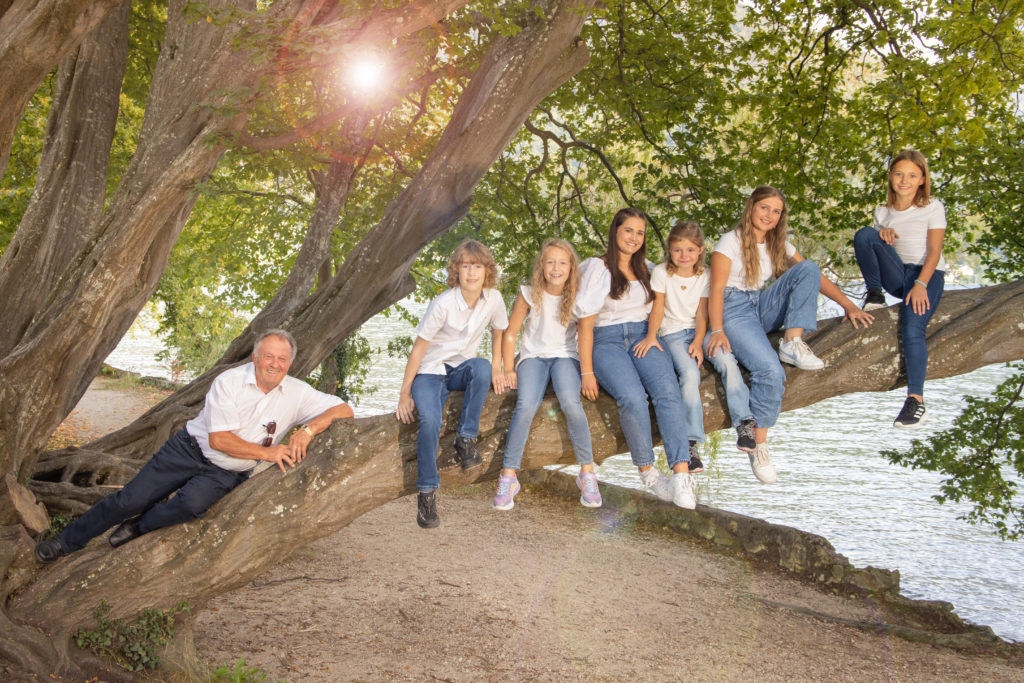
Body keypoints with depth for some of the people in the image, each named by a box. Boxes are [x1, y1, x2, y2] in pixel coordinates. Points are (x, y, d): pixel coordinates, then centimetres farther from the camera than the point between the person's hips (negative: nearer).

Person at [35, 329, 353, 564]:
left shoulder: (296, 393, -6)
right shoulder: (229, 381, -14)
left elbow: (343, 410, -9)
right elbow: (219, 439, -19)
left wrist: (308, 429, -25)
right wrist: (266, 453, -23)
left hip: (225, 474, 1)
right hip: (190, 450, -1)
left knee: (192, 503, -30)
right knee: (130, 500, -4)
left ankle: (139, 526, 0)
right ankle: (66, 542, 18)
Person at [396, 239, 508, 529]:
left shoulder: (493, 299, -7)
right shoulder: (443, 303, -20)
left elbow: (498, 332, 14)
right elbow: (418, 349, -14)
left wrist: (496, 369, 2)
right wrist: (404, 394, -13)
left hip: (461, 369, 4)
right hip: (431, 371, -3)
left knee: (481, 367, -34)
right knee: (430, 420, -31)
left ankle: (466, 439, -20)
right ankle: (426, 493, -20)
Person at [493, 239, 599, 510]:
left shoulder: (577, 297, -2)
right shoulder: (529, 294, -4)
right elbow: (510, 334, 3)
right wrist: (508, 369, -5)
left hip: (565, 356, 0)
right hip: (534, 356, 0)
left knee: (570, 401, -33)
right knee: (526, 405, -30)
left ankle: (587, 473, -20)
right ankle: (508, 476, -23)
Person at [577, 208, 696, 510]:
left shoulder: (646, 269, 20)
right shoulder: (597, 268, 5)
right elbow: (585, 322, -1)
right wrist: (587, 372, -9)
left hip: (642, 336, 4)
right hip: (606, 340, -3)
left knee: (667, 390, -28)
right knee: (632, 397, -33)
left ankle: (681, 475, -38)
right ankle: (648, 472, -18)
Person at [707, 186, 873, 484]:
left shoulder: (778, 244, 13)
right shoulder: (732, 241, -5)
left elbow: (815, 276, 9)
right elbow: (716, 288, -13)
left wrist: (847, 305, -3)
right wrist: (717, 330, -26)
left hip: (762, 307, 6)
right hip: (734, 309, -6)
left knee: (808, 268, -13)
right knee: (770, 370, -30)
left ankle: (792, 343, -19)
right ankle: (756, 442, -16)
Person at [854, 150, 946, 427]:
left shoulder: (933, 208, 3)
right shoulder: (883, 211, 14)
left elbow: (934, 251, -6)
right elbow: (873, 247, 10)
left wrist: (921, 284, -22)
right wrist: (881, 235, -13)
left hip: (927, 274, -3)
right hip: (896, 276, 3)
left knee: (912, 329, -30)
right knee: (864, 233, -20)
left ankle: (916, 401, -31)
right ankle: (874, 295, -9)